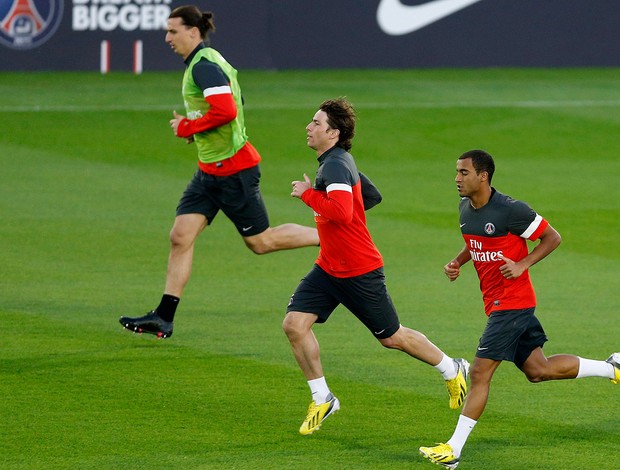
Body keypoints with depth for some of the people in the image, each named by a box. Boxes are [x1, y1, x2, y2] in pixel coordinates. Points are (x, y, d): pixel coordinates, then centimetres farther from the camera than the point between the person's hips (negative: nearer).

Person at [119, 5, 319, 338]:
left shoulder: (204, 66, -19)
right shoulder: (199, 63, 13)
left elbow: (226, 111, -31)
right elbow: (233, 106, 24)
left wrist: (187, 127, -17)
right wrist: (190, 125, 11)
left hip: (232, 170, -10)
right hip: (210, 170, 10)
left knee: (261, 242, 2)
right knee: (180, 237, 2)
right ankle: (163, 317, 1)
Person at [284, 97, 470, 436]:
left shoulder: (335, 166, -23)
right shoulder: (338, 161, 8)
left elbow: (341, 212, -39)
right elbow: (372, 195, 22)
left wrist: (308, 194, -27)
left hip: (360, 272, -9)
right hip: (328, 267, 9)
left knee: (391, 337, 7)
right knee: (294, 324, -6)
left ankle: (452, 370, 30)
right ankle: (322, 399, 6)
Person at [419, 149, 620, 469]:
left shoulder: (510, 210, -18)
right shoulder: (466, 208, 7)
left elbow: (552, 237, -10)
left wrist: (522, 265, -19)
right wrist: (458, 262, 6)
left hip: (512, 302, -9)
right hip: (495, 302, 9)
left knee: (480, 373, -10)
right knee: (538, 370, 13)